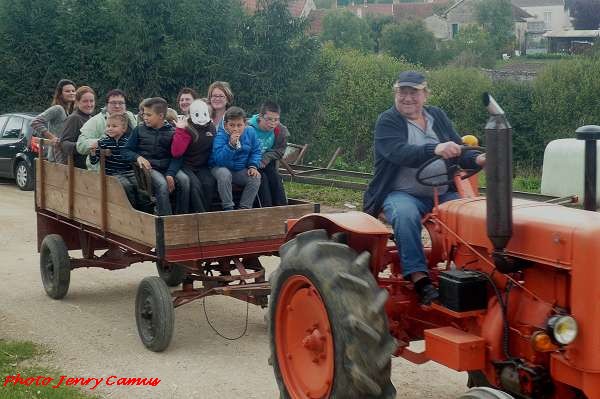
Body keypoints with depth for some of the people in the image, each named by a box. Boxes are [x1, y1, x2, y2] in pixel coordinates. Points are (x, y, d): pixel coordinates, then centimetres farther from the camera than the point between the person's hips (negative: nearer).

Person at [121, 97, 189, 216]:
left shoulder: (171, 132, 7)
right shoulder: (139, 130, 9)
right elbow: (126, 151, 9)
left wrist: (170, 174, -18)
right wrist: (138, 157, -13)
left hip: (167, 168, 1)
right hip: (149, 167, -1)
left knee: (184, 179, -26)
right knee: (162, 184, -31)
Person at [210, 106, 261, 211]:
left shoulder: (250, 132, -5)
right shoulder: (220, 136, -20)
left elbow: (256, 151, 8)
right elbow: (219, 160, -30)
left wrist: (253, 166, -8)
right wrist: (231, 145, -39)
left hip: (240, 171, 4)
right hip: (221, 168, -4)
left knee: (256, 177, -20)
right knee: (224, 174, -37)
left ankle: (244, 208, -11)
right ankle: (228, 208, -24)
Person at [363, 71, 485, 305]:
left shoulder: (437, 116, 15)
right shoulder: (387, 122, -3)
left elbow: (458, 152, 10)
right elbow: (398, 152, -23)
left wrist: (477, 160, -14)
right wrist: (434, 150, -40)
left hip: (443, 193, 5)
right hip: (402, 194, -4)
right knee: (406, 215, -37)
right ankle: (419, 279, -37)